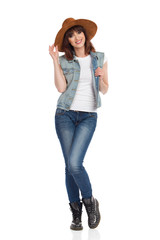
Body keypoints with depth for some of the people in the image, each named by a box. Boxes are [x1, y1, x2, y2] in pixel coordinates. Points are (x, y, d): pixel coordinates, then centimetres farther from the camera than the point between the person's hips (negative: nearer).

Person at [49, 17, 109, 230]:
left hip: (88, 116, -1)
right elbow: (61, 87, -9)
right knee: (70, 166, 0)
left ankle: (90, 201, 10)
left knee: (74, 164, -16)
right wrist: (55, 60, -9)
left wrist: (101, 77, -11)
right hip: (65, 114, 1)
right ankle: (76, 214, 12)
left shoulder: (100, 58, 8)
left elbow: (104, 90, 9)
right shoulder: (64, 60, 5)